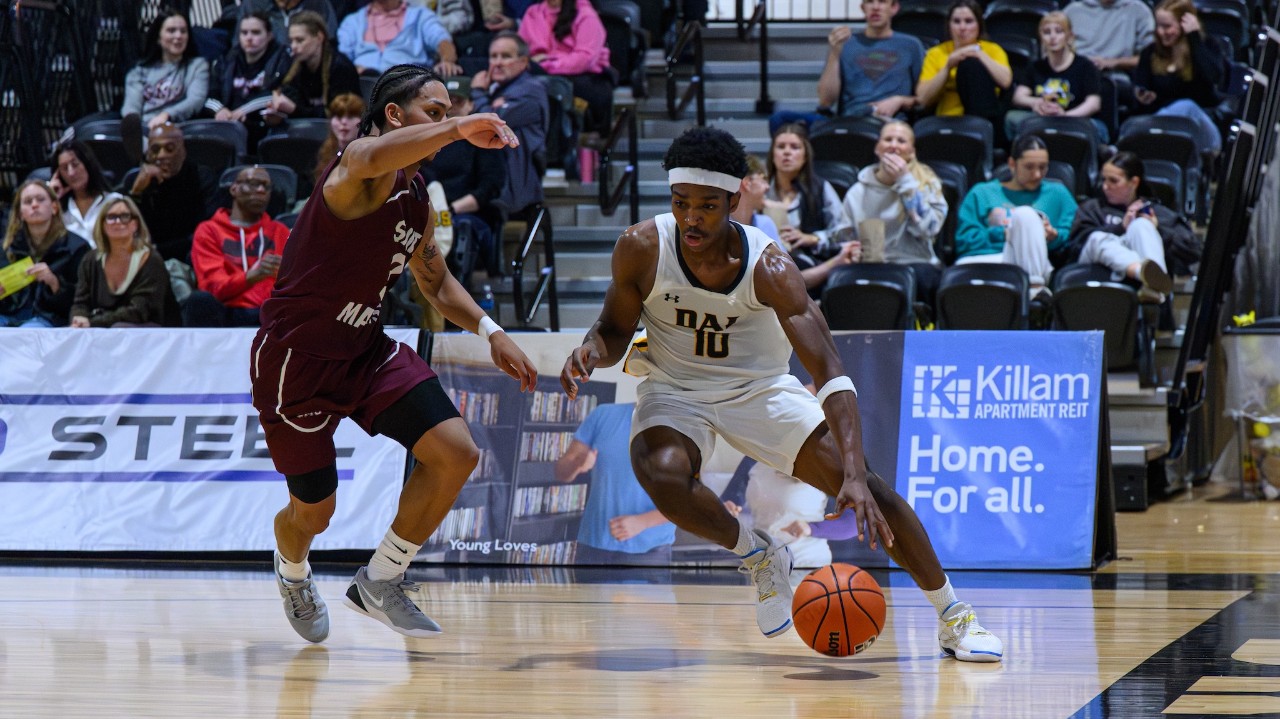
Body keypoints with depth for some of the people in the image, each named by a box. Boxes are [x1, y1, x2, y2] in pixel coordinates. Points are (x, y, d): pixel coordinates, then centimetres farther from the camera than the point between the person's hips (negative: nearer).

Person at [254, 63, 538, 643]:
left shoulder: (419, 202, 8)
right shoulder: (358, 170, -18)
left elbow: (435, 279, 25)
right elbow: (373, 157, -46)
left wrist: (490, 332, 10)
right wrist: (458, 129, -53)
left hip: (366, 349, 7)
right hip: (294, 356, -7)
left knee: (456, 454, -11)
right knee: (312, 512, 5)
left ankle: (379, 584, 6)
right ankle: (292, 576, 43)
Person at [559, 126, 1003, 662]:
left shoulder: (768, 268, -27)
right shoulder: (640, 249, -21)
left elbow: (830, 373, -34)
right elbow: (616, 331, -2)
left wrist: (855, 477, -47)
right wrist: (592, 351, -30)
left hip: (759, 389, -1)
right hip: (675, 391, 1)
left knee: (864, 485, -16)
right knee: (664, 477, -33)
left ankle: (955, 617, 0)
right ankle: (760, 558, -2)